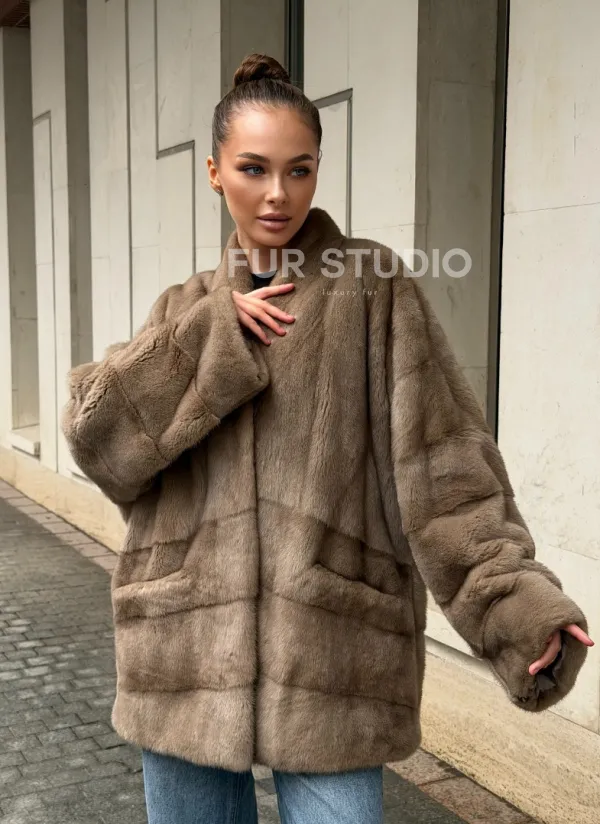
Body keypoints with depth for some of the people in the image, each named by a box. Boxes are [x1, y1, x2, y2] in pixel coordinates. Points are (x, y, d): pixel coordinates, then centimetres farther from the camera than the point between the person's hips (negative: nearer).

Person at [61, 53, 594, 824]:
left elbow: (441, 463, -9)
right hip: (189, 651, 3)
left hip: (332, 659, -3)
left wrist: (515, 601, -20)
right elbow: (98, 438, -4)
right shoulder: (186, 311, 9)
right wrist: (211, 333, -12)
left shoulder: (373, 290, -1)